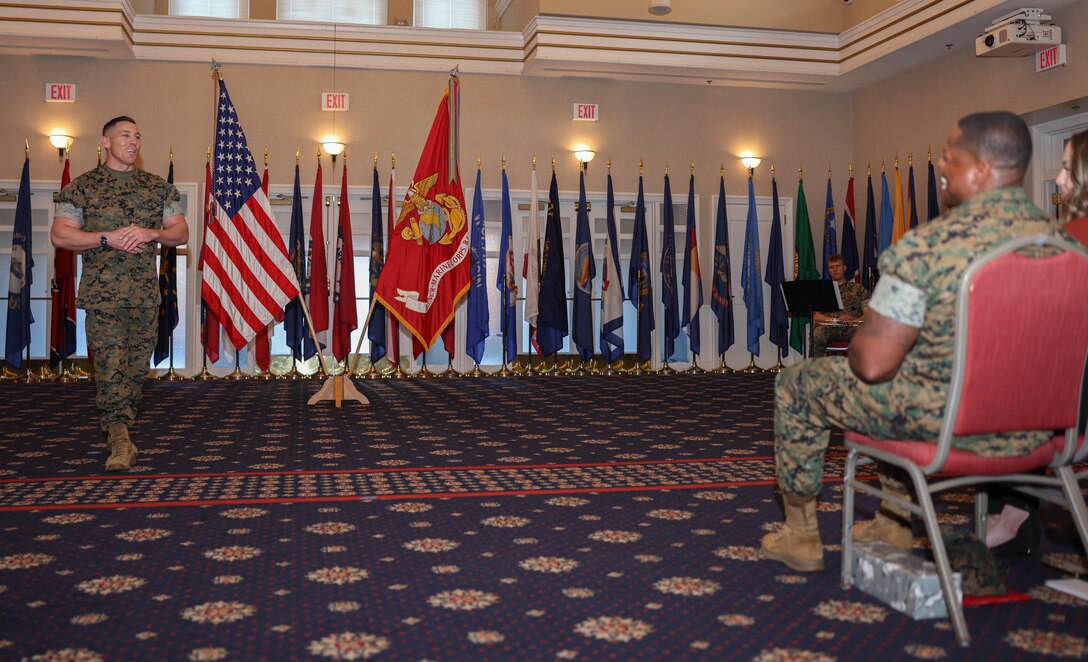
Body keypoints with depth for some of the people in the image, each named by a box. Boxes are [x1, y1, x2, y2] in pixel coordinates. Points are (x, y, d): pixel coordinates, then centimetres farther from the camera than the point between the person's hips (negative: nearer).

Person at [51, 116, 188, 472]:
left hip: (146, 292, 3)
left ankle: (119, 434, 17)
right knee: (110, 363, -10)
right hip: (102, 292, -3)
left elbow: (181, 232, 11)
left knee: (137, 365, 5)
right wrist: (108, 238, -13)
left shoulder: (158, 187, 14)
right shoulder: (82, 186, 6)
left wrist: (151, 233, -9)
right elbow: (59, 234, -1)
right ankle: (120, 437, -9)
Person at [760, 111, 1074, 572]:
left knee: (796, 382, 15)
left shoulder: (927, 246, -23)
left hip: (941, 424, -7)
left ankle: (800, 537, 29)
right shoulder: (1064, 243, -3)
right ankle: (894, 525, 45)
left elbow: (872, 364, -23)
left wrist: (857, 345, 2)